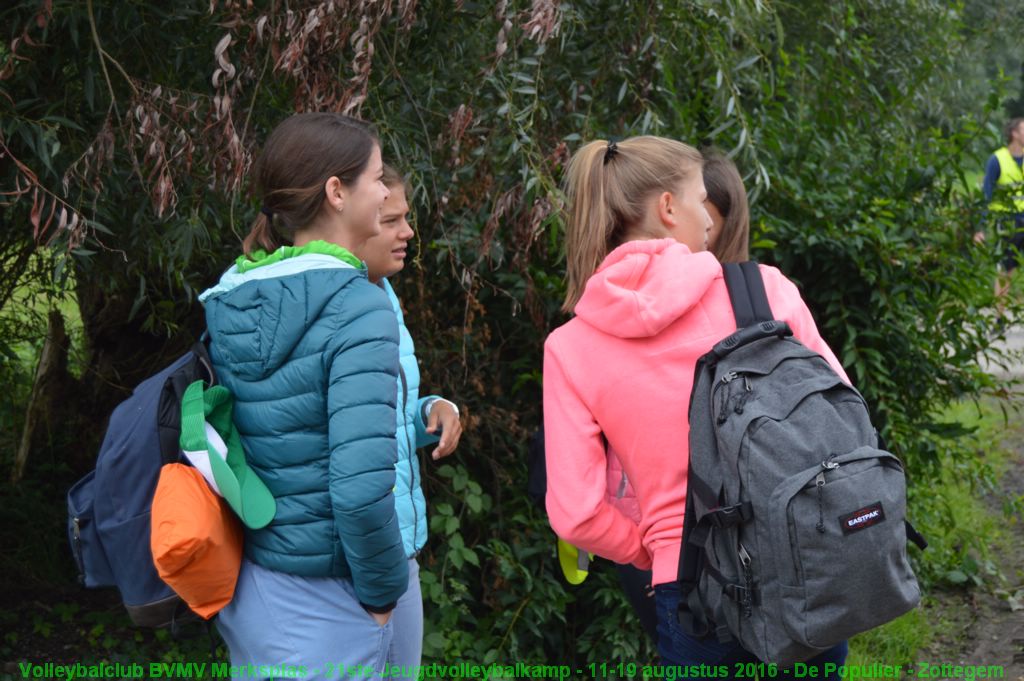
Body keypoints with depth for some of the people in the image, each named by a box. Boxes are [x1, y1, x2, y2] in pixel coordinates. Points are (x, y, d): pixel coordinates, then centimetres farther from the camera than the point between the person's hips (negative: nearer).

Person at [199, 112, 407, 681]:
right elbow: (361, 489, -26)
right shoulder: (357, 311, -19)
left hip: (243, 587, 7)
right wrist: (383, 591, -11)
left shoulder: (230, 300, 2)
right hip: (321, 603, -7)